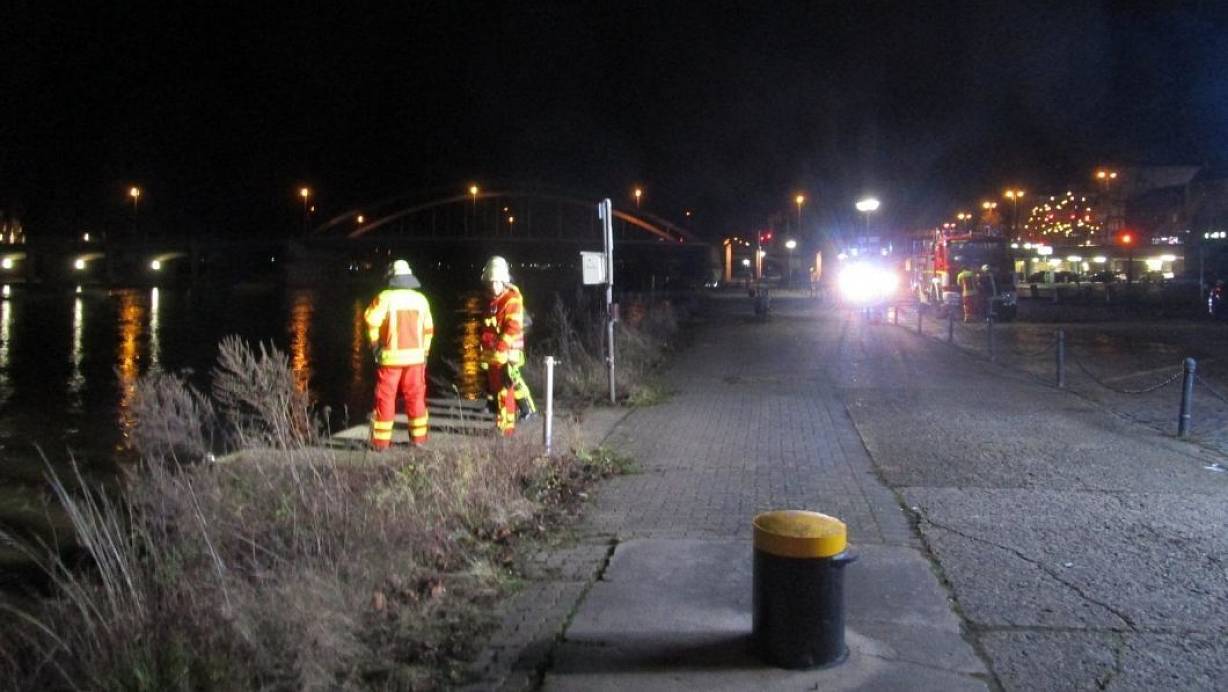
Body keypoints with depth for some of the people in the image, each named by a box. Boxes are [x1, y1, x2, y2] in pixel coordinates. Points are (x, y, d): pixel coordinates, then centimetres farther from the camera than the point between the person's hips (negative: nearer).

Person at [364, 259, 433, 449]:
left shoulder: (385, 297, -7)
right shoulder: (421, 299, 5)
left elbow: (371, 319, -18)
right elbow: (428, 329, 9)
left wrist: (374, 343, -5)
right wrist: (425, 351, 17)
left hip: (390, 356, -3)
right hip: (415, 355, 3)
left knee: (386, 398, 3)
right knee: (415, 397, 11)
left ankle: (382, 440, 5)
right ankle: (418, 437, 15)